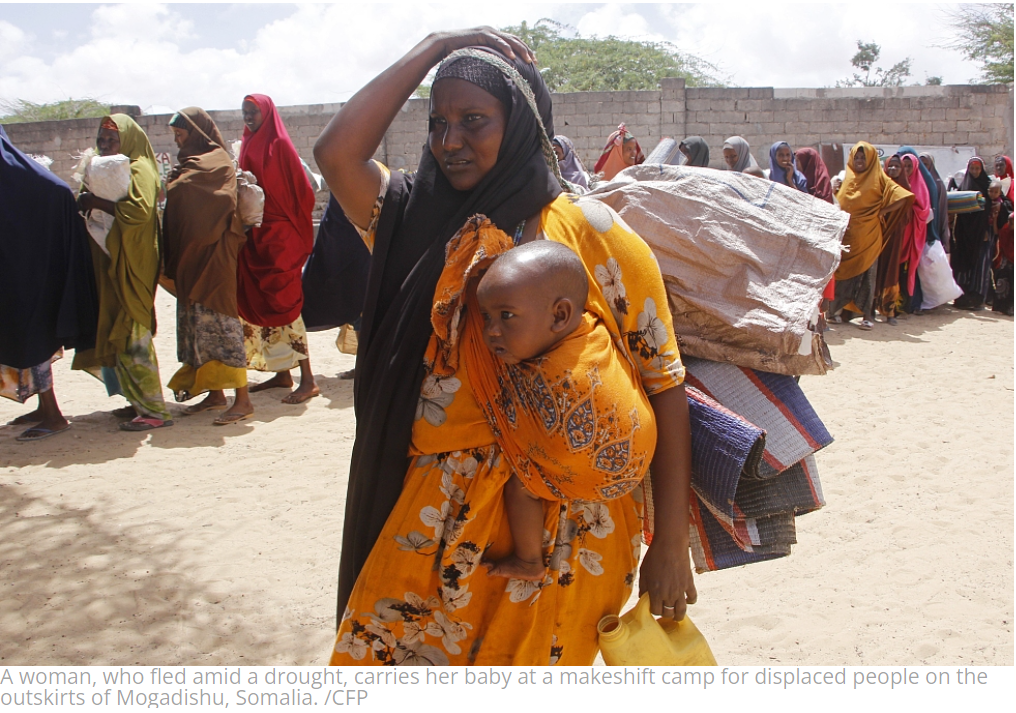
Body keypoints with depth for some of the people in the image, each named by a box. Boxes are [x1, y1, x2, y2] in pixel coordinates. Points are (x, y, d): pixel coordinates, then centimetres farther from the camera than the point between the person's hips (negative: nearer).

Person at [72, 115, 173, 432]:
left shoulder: (139, 169, -9)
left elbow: (138, 210, -25)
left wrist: (97, 202, -18)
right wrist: (87, 201, 3)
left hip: (132, 266, -9)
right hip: (112, 264, 9)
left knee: (132, 336, -9)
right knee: (118, 333, 10)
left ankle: (154, 410, -4)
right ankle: (141, 402, 17)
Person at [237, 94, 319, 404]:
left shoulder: (279, 145, -7)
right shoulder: (248, 146, 15)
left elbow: (302, 190, -11)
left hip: (279, 236, -8)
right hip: (255, 236, 8)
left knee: (284, 304, -10)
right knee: (261, 304, 9)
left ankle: (308, 380, -7)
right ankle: (282, 373, 18)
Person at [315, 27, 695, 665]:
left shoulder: (592, 233, -8)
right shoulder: (420, 223, 5)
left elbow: (666, 385, -9)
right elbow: (337, 152, -11)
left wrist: (671, 544, -11)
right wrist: (436, 46, -4)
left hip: (560, 532, -3)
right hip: (434, 525, 4)